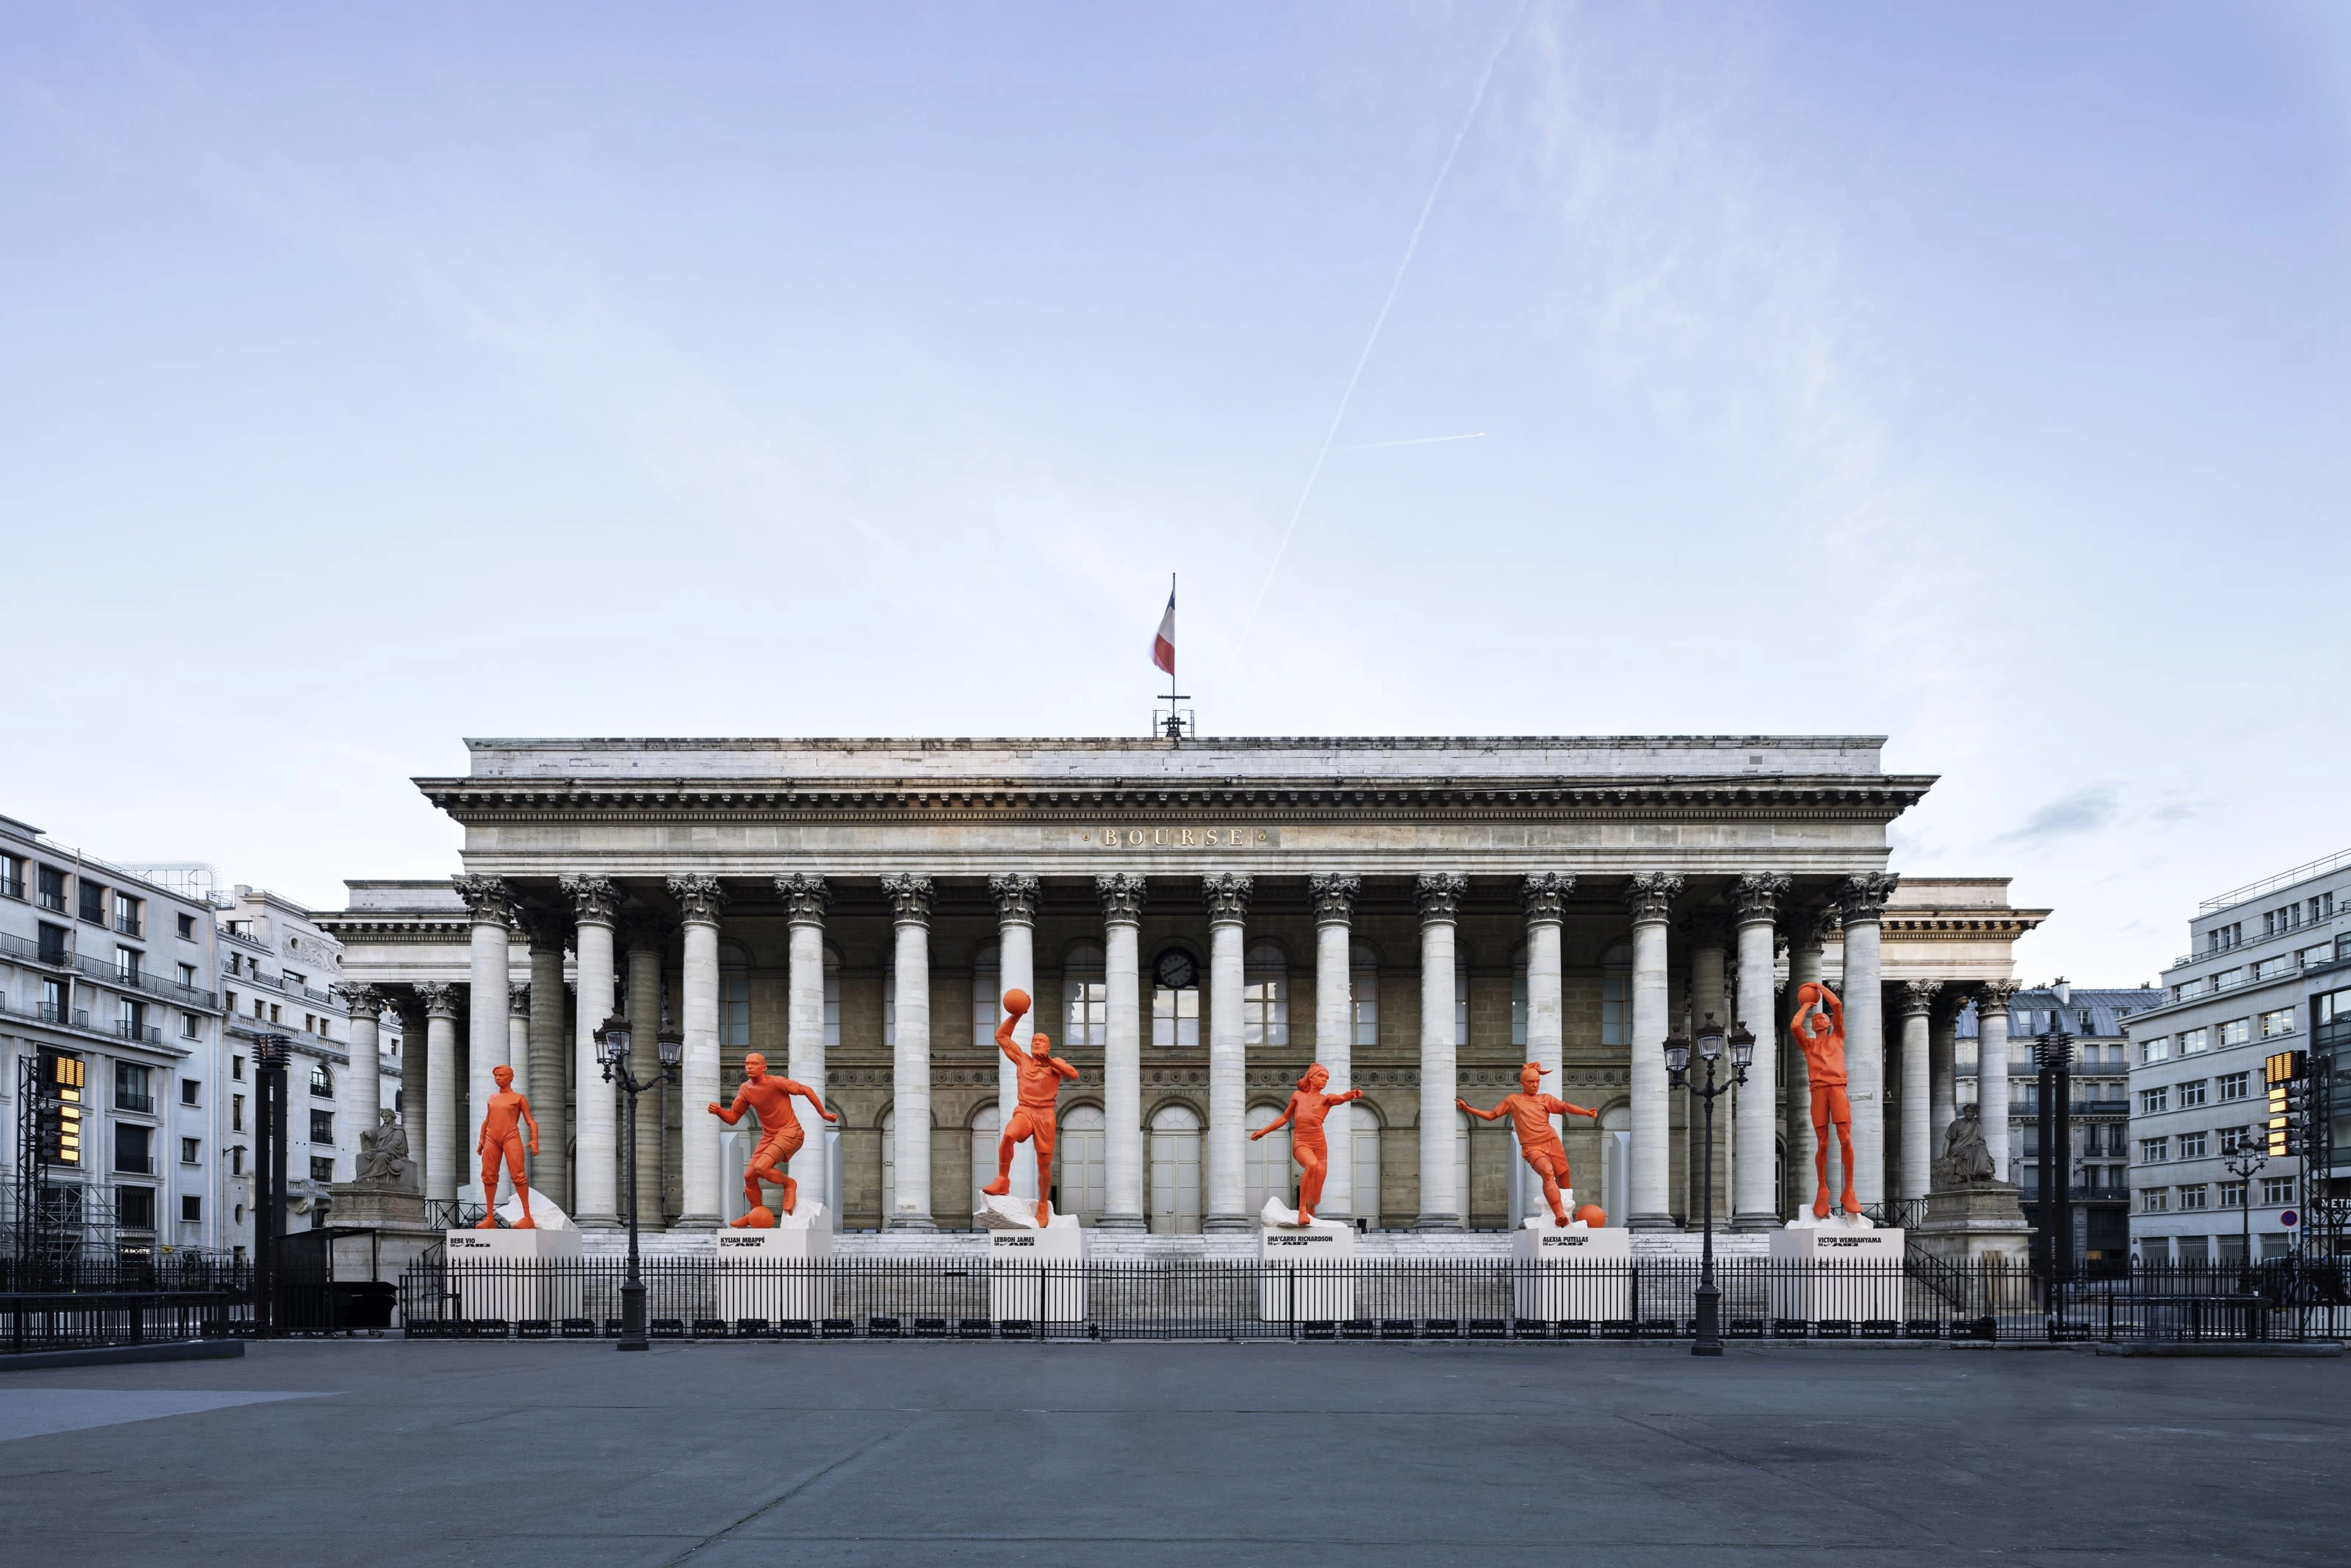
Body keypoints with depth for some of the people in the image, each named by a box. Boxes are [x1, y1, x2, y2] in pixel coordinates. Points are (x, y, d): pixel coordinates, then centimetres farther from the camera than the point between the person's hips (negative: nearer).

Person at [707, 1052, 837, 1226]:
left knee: (761, 1168, -26)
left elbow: (806, 1091, -9)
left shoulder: (777, 1083, -17)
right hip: (768, 1136, 7)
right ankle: (755, 1216, 28)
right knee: (749, 1176, 5)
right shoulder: (745, 1090, 2)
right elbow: (732, 1118, 6)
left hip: (790, 1133, -7)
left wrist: (824, 1114, -5)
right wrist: (718, 1111, -15)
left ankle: (789, 1184, 4)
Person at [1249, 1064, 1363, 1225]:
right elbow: (1285, 1117, 27)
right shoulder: (1298, 1095, 14)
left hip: (1319, 1146, 1)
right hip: (1301, 1143, -1)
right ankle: (1302, 1209, -28)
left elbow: (1342, 1098, -14)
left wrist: (1354, 1094, -36)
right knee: (1312, 1164, -38)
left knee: (1315, 1199, 0)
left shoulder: (1326, 1099, 8)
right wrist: (1263, 1131, 27)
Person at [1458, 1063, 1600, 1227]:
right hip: (1533, 1148, -3)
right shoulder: (1512, 1100, 16)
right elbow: (1491, 1115, 20)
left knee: (1564, 1182, 4)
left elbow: (1566, 1107, 3)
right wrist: (1468, 1109, 11)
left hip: (1553, 1142, 3)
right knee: (1547, 1172, -30)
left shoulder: (1546, 1098, 16)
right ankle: (1559, 1216, -41)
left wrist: (1587, 1112, -14)